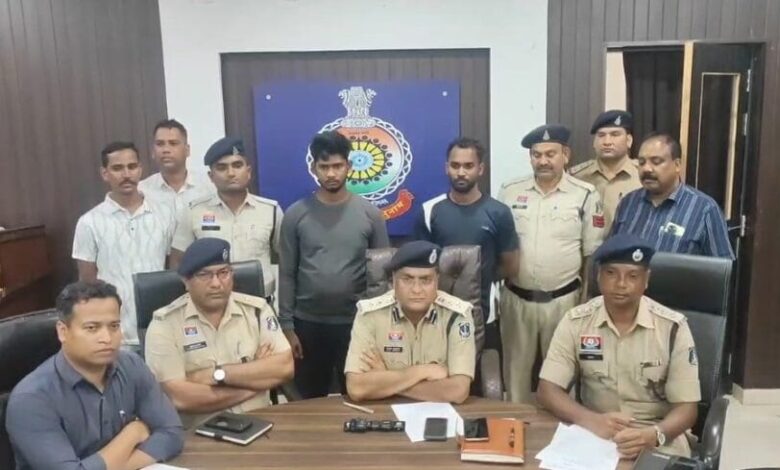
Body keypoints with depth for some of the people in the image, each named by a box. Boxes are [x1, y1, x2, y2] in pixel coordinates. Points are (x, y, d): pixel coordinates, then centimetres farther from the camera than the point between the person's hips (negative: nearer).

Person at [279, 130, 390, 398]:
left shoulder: (369, 214, -1)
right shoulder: (296, 215, -1)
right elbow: (287, 274, 1)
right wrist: (287, 326, -2)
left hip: (355, 322, 0)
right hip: (308, 323, 0)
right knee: (311, 401, 14)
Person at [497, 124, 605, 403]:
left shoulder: (585, 195, -4)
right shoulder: (509, 192, 1)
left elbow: (592, 254, 0)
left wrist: (587, 301, 0)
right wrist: (497, 289, 3)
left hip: (563, 300, -2)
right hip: (516, 298, 2)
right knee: (516, 367, 15)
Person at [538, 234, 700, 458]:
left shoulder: (673, 327, -8)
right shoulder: (576, 322, -6)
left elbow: (686, 407, -6)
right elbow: (547, 390, -7)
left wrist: (655, 434, -28)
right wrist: (591, 420, -25)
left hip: (658, 442, 0)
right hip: (594, 434, 0)